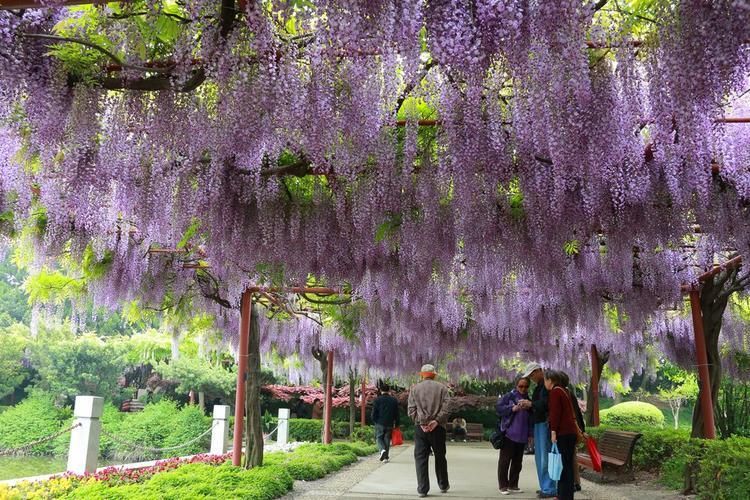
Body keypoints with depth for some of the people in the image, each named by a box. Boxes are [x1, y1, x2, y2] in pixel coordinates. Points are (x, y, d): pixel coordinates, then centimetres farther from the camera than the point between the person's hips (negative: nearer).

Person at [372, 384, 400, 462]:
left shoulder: (377, 400, -3)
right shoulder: (394, 400, 5)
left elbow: (374, 413, -4)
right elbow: (396, 414, 8)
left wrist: (374, 422, 11)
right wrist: (396, 424, 14)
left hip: (380, 423, -2)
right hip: (390, 424, 2)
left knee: (379, 438, 10)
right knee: (387, 439, 10)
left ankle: (382, 450, -16)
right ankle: (386, 456, 9)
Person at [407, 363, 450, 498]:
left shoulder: (414, 389, 5)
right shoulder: (442, 388, 3)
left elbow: (411, 411, -4)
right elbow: (445, 409, -8)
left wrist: (421, 423, -7)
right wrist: (436, 421, -11)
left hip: (420, 427, 0)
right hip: (438, 428, 0)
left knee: (421, 458, 4)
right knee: (440, 457, 15)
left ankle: (422, 489, 1)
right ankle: (443, 485, 26)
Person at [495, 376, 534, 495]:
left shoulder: (528, 400, 14)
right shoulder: (509, 396, -1)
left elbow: (531, 419, 17)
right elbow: (498, 407, -10)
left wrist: (531, 434, 13)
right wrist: (513, 408, -19)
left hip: (522, 436, 5)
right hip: (509, 434, -5)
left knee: (517, 462, 11)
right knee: (505, 461, 0)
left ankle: (513, 485, 22)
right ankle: (503, 486, 8)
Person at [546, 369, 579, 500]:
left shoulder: (555, 391, -9)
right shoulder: (563, 390, 20)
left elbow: (555, 412, -16)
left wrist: (553, 431, -17)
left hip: (563, 434, -10)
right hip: (570, 432, 10)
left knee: (563, 465, -8)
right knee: (567, 464, 12)